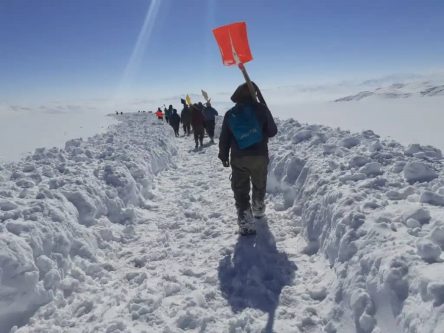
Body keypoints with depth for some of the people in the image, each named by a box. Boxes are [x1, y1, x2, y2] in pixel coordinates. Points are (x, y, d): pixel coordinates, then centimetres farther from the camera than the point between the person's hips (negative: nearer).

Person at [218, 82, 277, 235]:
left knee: (240, 191, 4)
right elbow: (273, 131, 0)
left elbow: (224, 139, 5)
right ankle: (259, 209, 41)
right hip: (260, 156, 0)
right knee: (259, 185, 23)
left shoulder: (230, 114, 1)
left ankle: (245, 223, -4)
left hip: (238, 159, 0)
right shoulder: (260, 109, -6)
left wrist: (223, 156, 16)